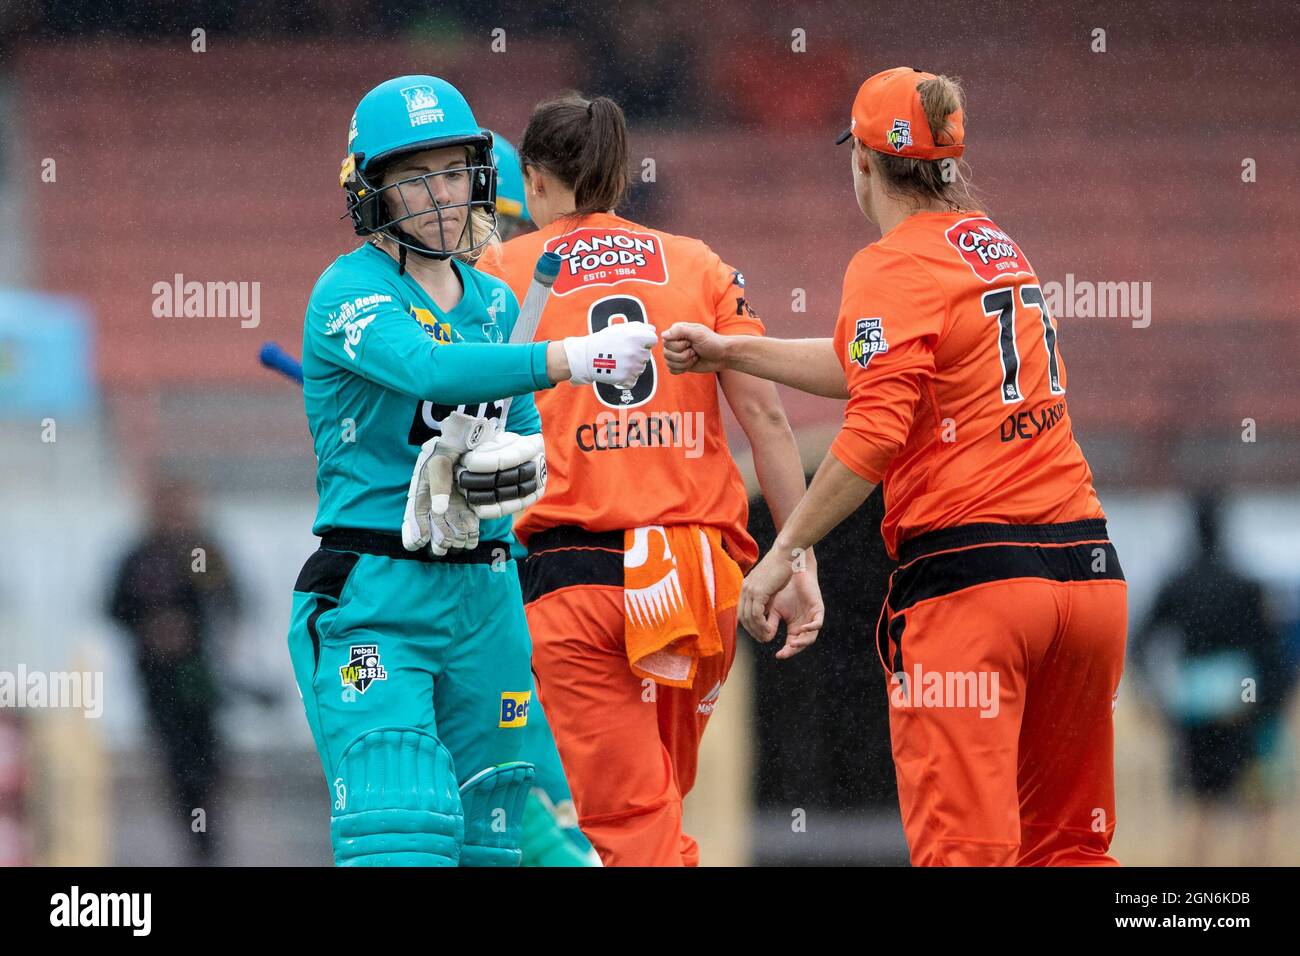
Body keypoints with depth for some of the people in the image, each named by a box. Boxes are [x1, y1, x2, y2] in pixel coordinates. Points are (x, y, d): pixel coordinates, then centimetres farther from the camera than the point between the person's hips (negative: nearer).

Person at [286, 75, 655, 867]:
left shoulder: (495, 303, 14)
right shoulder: (350, 290, -8)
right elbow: (427, 367, -28)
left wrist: (520, 465, -5)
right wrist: (574, 358, -37)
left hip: (485, 597, 7)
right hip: (373, 600, -7)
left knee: (489, 840, 6)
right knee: (401, 842, -18)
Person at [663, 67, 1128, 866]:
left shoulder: (893, 266, -5)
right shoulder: (996, 246, 19)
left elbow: (876, 431, -16)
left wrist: (785, 552, -10)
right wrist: (729, 351, 34)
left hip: (967, 575, -7)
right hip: (1090, 572, 7)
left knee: (966, 847, -9)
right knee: (1066, 843, 13)